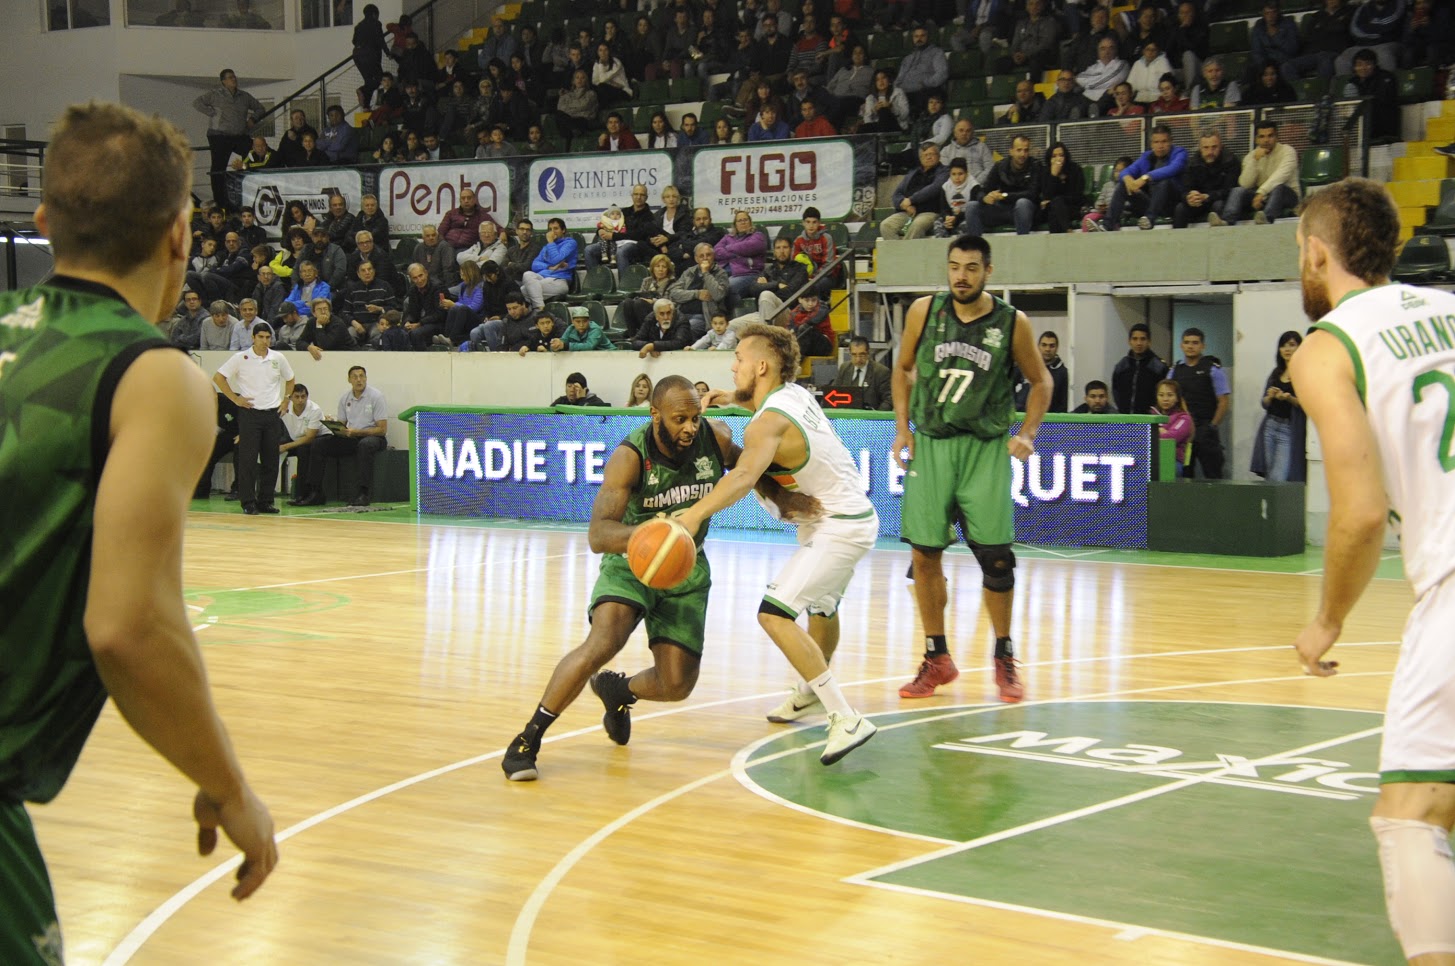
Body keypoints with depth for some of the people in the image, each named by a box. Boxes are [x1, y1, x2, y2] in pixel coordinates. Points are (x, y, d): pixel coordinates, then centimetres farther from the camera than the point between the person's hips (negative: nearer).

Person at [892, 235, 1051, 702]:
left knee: (995, 557, -5)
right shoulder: (924, 312, -1)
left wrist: (1028, 433, -5)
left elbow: (1040, 380, 8)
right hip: (930, 444, 2)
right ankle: (937, 659, 16)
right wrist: (902, 427, 3)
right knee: (923, 555, 1)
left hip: (986, 448, -2)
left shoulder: (1012, 323, -5)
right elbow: (903, 369, 13)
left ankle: (1004, 659, 13)